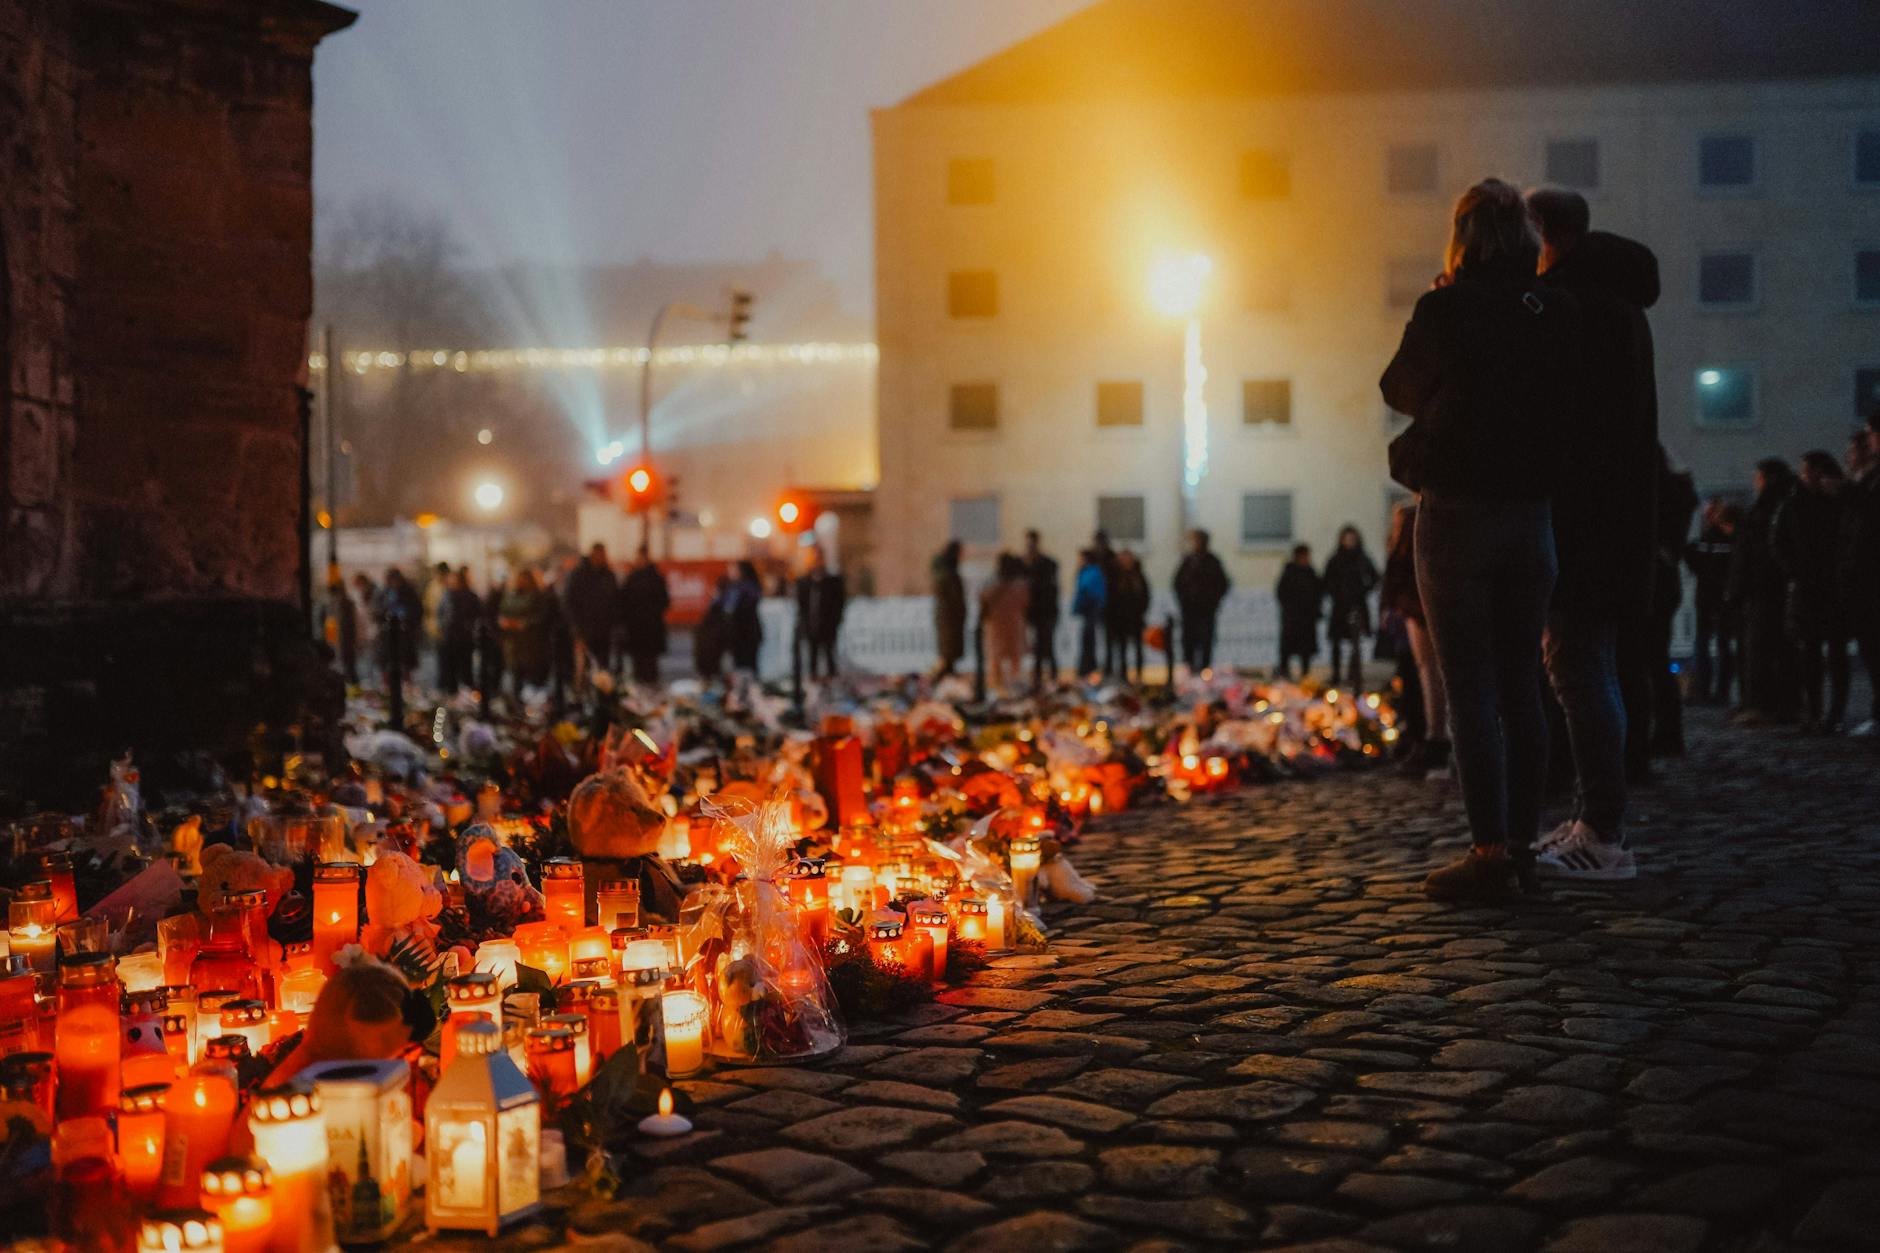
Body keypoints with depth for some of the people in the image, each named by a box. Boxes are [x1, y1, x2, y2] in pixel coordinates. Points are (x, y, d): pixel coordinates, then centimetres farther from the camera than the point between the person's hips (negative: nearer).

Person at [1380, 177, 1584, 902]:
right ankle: (1521, 846, 15)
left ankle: (1490, 853, -4)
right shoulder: (1560, 313, 3)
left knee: (1470, 690, -2)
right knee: (1520, 687, 11)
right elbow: (1570, 410, 13)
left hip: (1458, 515, -5)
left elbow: (1399, 390, 5)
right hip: (1533, 515, 5)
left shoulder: (1446, 311, -11)